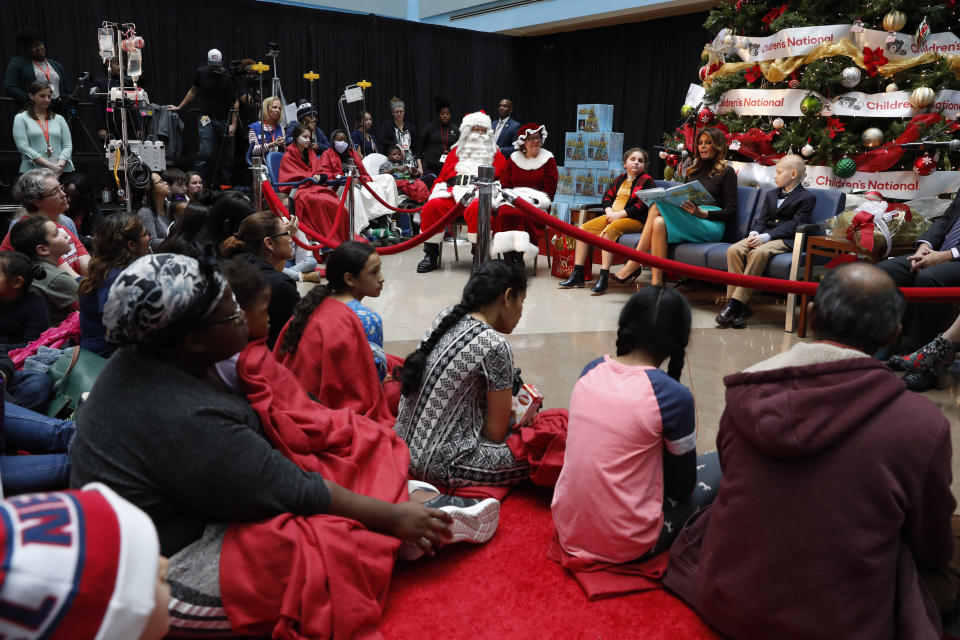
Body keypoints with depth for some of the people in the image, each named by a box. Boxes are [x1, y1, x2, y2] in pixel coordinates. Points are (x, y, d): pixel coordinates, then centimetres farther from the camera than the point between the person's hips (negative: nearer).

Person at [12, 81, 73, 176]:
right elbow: (23, 147, -1)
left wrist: (60, 164, -8)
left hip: (61, 171, 2)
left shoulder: (59, 118, 19)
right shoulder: (21, 118, 11)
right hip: (33, 170, -2)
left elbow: (68, 145, 11)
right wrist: (50, 165, -12)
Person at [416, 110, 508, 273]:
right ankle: (430, 256, -18)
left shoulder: (496, 156, 20)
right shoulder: (456, 152, 26)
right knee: (431, 206, -27)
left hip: (480, 198, -2)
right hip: (452, 197, 3)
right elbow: (442, 178, 25)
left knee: (476, 208, -39)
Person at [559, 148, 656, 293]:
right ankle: (577, 274, -10)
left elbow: (642, 205, -11)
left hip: (633, 219, -7)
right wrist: (609, 211, -4)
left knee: (608, 231, -35)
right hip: (612, 216, 7)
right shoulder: (620, 179, 21)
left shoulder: (647, 181, 0)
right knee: (583, 229, -8)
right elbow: (607, 197, 18)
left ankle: (603, 277, -38)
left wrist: (619, 214, -16)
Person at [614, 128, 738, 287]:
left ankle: (634, 263, -27)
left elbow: (731, 211, 0)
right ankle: (656, 283, -38)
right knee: (659, 222, -31)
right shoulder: (694, 170, 27)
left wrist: (702, 213, -17)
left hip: (711, 225, -5)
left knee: (658, 206, -27)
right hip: (688, 221, 5)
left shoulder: (726, 172, 8)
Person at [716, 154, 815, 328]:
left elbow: (794, 225, -9)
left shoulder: (807, 198, 3)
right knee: (734, 250, -24)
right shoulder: (771, 194, 26)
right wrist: (754, 233, -7)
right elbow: (761, 219, 17)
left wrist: (765, 237, -20)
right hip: (763, 235, 6)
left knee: (759, 253, -37)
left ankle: (736, 302, -36)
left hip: (785, 239, -6)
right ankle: (739, 307, -29)